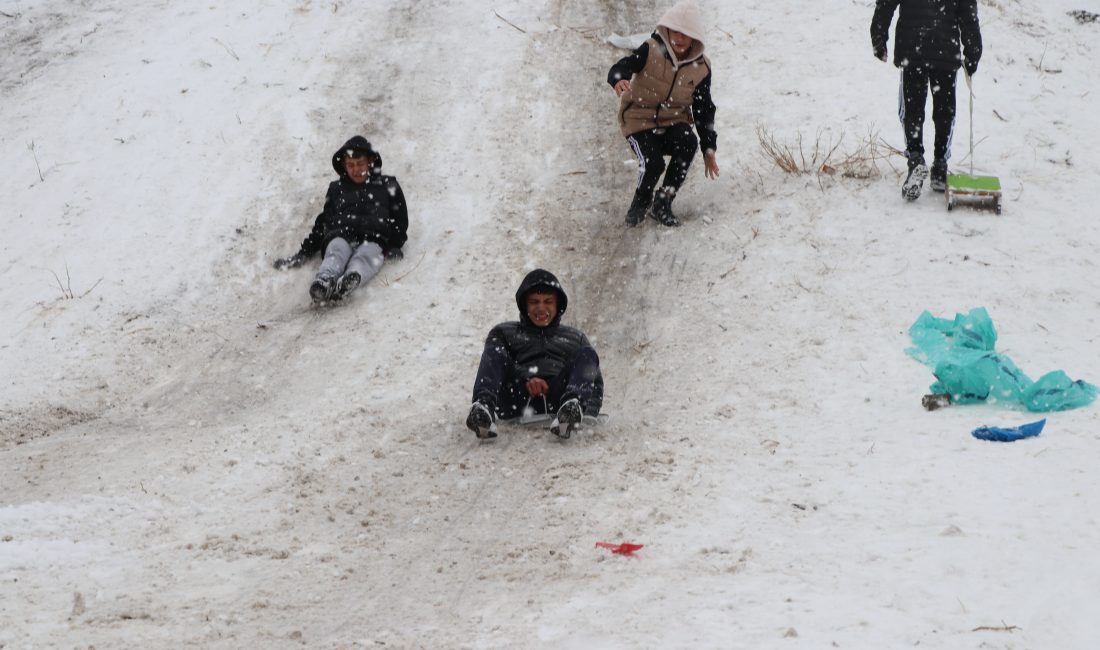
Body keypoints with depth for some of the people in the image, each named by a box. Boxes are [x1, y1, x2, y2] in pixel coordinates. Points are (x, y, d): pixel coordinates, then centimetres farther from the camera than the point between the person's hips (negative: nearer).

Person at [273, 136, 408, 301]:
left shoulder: (387, 186, 27)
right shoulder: (336, 188, 33)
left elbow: (400, 221, 23)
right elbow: (323, 222, 32)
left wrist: (394, 246, 3)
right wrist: (304, 252, 21)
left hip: (373, 238, -2)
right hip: (340, 235, 2)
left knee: (365, 257, -38)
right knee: (336, 255, -35)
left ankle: (350, 280, -71)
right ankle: (323, 282, -68)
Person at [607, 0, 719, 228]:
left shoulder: (701, 67, -2)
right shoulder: (651, 51, -14)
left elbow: (704, 110, 7)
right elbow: (620, 68, -27)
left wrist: (709, 148, 4)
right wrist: (619, 80, -53)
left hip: (674, 122, 3)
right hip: (640, 121, -3)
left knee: (688, 144, -31)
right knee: (653, 162, -30)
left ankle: (662, 203, -13)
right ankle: (641, 203, 5)